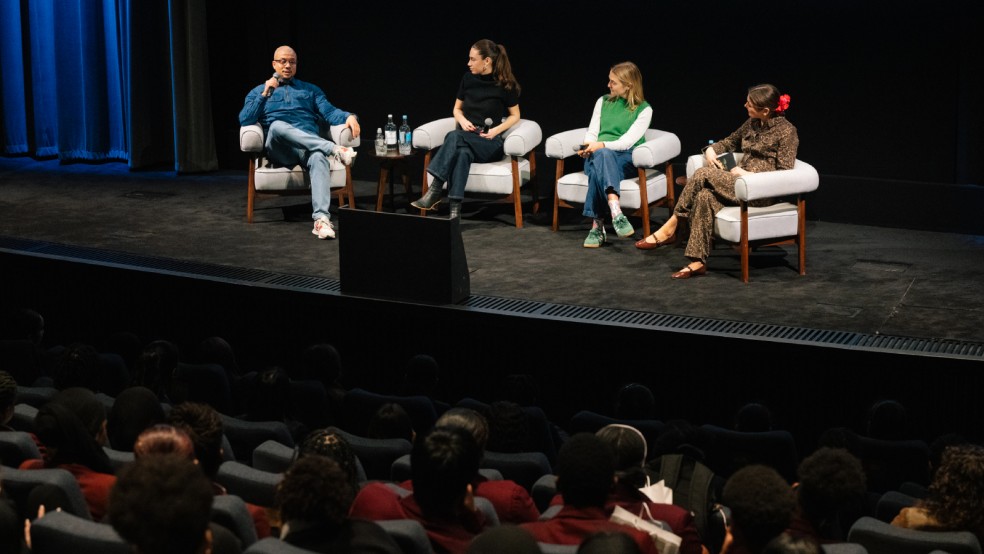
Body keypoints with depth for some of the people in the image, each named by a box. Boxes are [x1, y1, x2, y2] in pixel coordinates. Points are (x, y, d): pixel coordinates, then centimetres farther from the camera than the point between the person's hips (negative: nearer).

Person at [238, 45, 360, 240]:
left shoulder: (311, 90, 28)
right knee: (278, 125, -38)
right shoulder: (258, 91, 24)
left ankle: (321, 218, -57)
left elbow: (329, 112, 12)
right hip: (278, 148, -1)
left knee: (318, 157, -38)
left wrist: (349, 116, -10)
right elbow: (245, 120, 8)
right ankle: (334, 149, -45)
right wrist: (265, 94, 1)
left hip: (309, 146, 1)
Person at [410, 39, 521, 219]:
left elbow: (515, 115, 5)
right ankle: (454, 210, -50)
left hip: (490, 143, -3)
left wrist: (497, 130, -12)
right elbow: (457, 109, 18)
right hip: (466, 138, 3)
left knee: (455, 137, -35)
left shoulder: (505, 85, -6)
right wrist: (463, 120, -5)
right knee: (462, 152, -38)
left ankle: (434, 191, -42)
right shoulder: (468, 78, 5)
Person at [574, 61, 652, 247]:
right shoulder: (603, 102, 20)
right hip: (597, 155, 3)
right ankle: (616, 213, -55)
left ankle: (597, 226, -48)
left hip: (626, 158, -3)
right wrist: (588, 147, -11)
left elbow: (628, 141, -8)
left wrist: (601, 145, -22)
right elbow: (592, 132, 13)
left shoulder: (644, 109, 5)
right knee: (602, 155, -37)